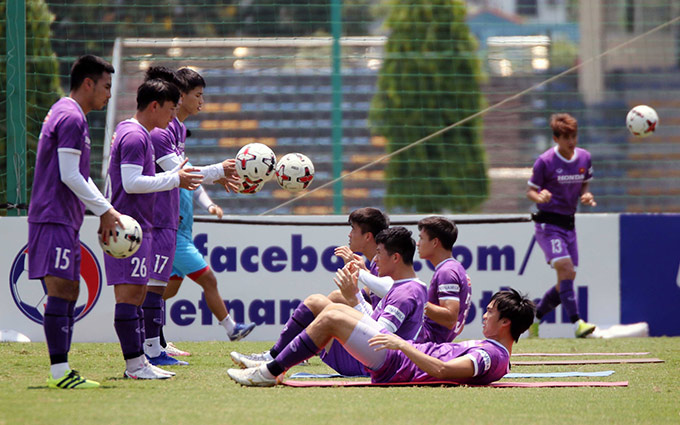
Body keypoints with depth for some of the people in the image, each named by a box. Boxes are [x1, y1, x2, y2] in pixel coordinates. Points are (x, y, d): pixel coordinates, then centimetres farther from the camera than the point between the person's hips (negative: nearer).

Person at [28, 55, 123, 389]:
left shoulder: (65, 114, 20)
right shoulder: (71, 117, -13)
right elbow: (69, 176, -18)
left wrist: (104, 211, 18)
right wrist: (105, 210, -12)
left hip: (64, 219, 11)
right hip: (55, 219, -11)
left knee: (69, 291, 11)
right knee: (60, 290, -12)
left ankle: (61, 370, 12)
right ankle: (60, 371, -15)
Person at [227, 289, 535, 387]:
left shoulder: (492, 355, -22)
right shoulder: (491, 349, 9)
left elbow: (442, 369, -36)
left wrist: (402, 345, -31)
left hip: (395, 367, -10)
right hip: (404, 351, 10)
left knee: (331, 319, -11)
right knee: (334, 309, 14)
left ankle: (271, 372, -2)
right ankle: (273, 366, 18)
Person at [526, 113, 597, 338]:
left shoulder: (584, 157, 5)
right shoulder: (545, 161, -11)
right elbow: (530, 191, -4)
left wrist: (587, 195, -5)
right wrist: (540, 197, -27)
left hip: (569, 224, 6)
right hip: (548, 224, -6)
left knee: (566, 281, 6)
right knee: (566, 269, -22)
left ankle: (534, 318, 24)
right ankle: (577, 323, -28)